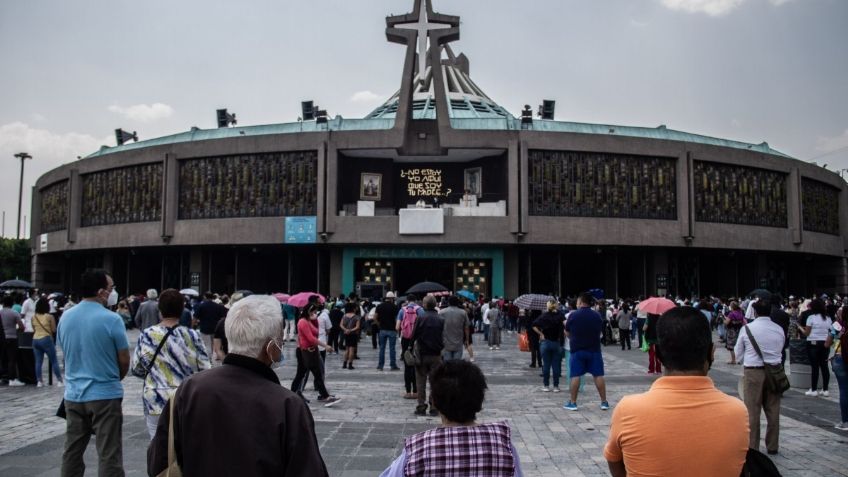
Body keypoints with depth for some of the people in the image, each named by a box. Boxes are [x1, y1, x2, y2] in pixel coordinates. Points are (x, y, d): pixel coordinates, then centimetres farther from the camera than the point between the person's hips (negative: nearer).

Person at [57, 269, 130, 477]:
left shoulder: (65, 317, 2)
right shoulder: (112, 319, -15)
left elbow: (66, 353, 13)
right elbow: (124, 361, -8)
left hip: (73, 394, 6)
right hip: (105, 394, -5)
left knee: (72, 452, 14)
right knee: (109, 455, 0)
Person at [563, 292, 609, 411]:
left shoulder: (573, 315, -7)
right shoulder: (597, 316, 1)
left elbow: (567, 333, 3)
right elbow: (601, 332, 11)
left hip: (577, 349, -2)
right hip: (594, 349, 2)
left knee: (575, 376, 2)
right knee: (598, 375, 6)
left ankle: (572, 403, 5)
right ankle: (604, 402, 8)